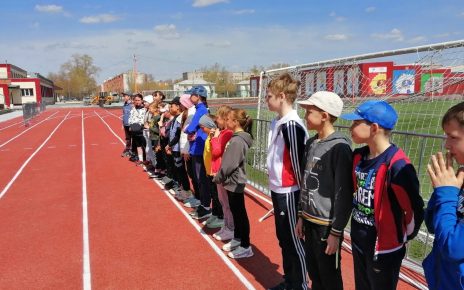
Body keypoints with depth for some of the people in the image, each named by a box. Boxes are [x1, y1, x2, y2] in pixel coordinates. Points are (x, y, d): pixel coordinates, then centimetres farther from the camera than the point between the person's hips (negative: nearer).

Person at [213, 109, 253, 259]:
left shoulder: (237, 141, -22)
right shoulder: (238, 138, 9)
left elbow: (229, 165, -23)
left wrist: (217, 178, -10)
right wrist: (220, 177, 12)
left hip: (235, 183, -10)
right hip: (233, 182, 10)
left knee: (240, 214, 0)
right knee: (235, 212, 19)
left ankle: (245, 247, 10)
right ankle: (237, 239, 34)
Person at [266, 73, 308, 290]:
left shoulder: (291, 125, -21)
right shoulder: (277, 122, 8)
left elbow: (298, 162, -19)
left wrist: (302, 195, -13)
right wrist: (274, 189, 16)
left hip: (289, 194, -9)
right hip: (278, 191, 10)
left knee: (295, 242, 5)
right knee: (283, 239, 20)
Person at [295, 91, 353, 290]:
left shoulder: (339, 147, -18)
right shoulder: (311, 144, 7)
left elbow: (344, 194, -18)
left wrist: (336, 231, -15)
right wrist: (301, 216, 15)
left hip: (327, 225, -7)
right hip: (309, 221, 7)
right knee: (313, 273, 20)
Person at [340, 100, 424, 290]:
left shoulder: (397, 165, -26)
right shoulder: (358, 156, -1)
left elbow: (415, 210, -21)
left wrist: (404, 237, -6)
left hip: (385, 248, -7)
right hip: (358, 241, 7)